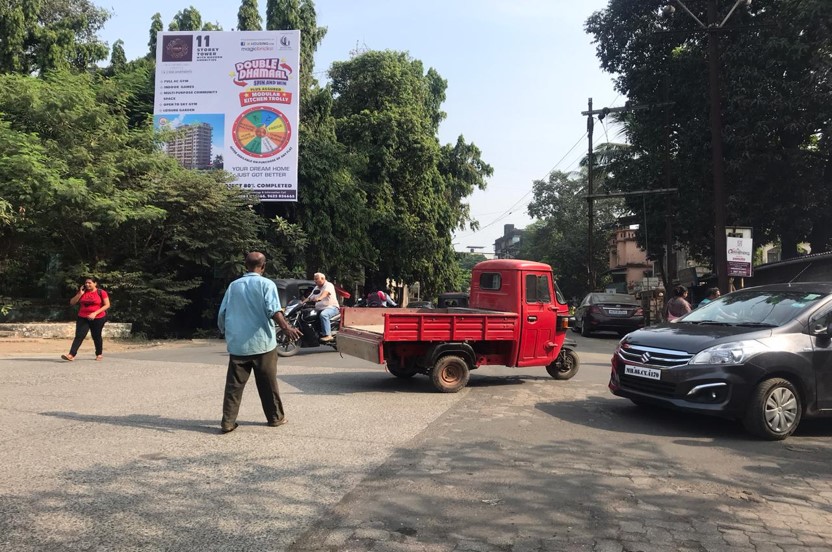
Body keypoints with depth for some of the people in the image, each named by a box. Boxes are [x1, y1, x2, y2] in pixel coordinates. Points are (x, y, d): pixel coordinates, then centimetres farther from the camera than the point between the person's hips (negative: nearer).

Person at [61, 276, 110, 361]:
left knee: (96, 336, 9)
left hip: (98, 319, -3)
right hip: (82, 318, 3)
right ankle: (71, 355, -15)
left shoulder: (101, 293, -7)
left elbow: (107, 305, -10)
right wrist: (80, 294, -7)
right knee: (79, 336, -7)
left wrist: (95, 313, -18)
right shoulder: (82, 292, 7)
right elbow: (72, 302, 8)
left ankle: (99, 354, 26)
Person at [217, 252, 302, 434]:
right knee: (268, 383, 8)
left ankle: (227, 422, 2)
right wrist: (286, 328, -26)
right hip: (262, 343, -3)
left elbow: (222, 313, 12)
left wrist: (226, 333, 26)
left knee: (234, 384, 5)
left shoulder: (233, 285, 10)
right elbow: (273, 310, -19)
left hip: (237, 344, 3)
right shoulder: (266, 284, -3)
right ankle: (275, 417, 18)